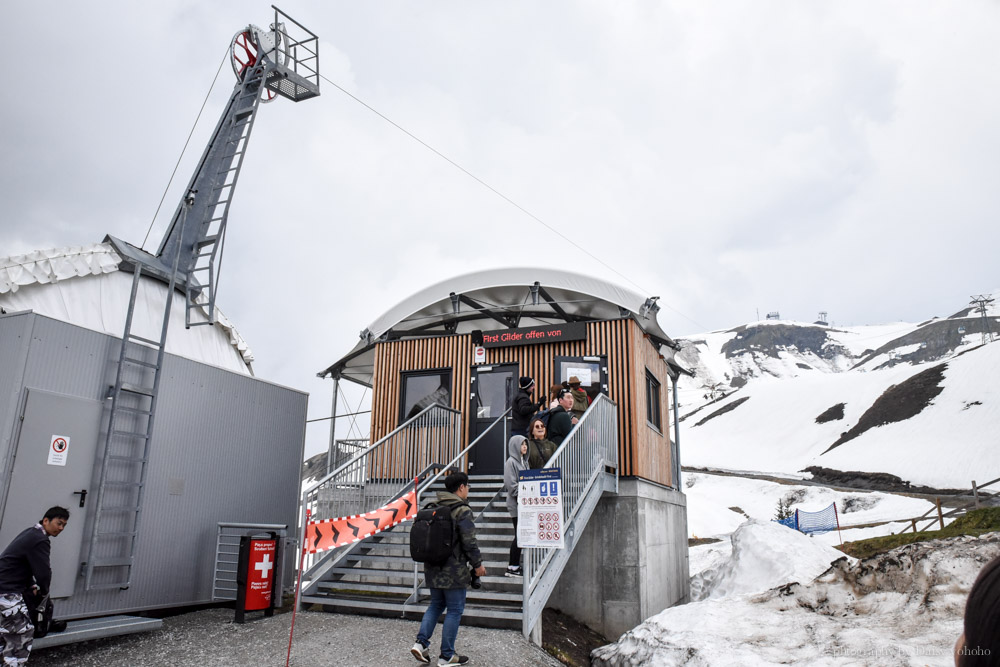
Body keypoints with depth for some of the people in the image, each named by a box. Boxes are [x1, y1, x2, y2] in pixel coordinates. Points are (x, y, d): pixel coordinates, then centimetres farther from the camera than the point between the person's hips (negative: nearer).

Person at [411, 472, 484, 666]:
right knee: (455, 610, 4)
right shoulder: (462, 510, -14)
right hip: (453, 570, -7)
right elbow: (469, 541, -15)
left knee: (436, 604, 21)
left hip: (433, 567, 7)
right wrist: (478, 564, -4)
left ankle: (421, 642, 11)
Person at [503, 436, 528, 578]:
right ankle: (512, 568, 2)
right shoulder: (511, 462, -10)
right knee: (519, 535, -6)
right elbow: (511, 484, -15)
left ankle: (515, 565, 14)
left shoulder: (524, 461, 16)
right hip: (516, 504, -8)